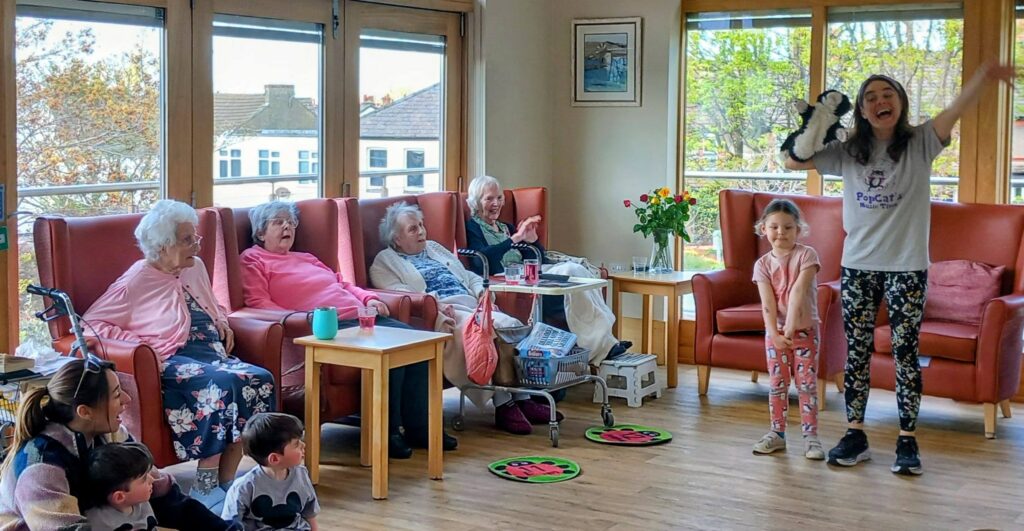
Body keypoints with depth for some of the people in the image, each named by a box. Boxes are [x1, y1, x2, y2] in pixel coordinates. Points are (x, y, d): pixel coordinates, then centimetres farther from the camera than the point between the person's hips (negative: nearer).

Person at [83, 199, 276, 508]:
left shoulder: (195, 268, 17)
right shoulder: (137, 281, -3)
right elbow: (91, 322, -5)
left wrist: (221, 322, 13)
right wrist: (140, 344, -14)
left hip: (211, 353, 7)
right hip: (170, 362, -7)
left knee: (260, 380, -24)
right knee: (224, 383, -35)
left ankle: (225, 482, -21)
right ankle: (205, 487, -25)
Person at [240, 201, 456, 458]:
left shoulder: (307, 259, 33)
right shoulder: (253, 260, 9)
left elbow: (343, 283, 34)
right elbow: (258, 302, -6)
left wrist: (368, 298, 12)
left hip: (360, 316, 8)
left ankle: (418, 427, -9)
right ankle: (387, 432, -19)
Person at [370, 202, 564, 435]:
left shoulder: (434, 248, 32)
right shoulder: (385, 262, 10)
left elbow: (468, 275, 29)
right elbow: (398, 294, -8)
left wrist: (482, 292, 7)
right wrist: (435, 302, -21)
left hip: (471, 304, 7)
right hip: (442, 312, -7)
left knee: (514, 325, -21)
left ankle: (524, 400, -24)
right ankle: (503, 405, -31)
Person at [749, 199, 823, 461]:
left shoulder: (806, 255, -9)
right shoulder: (763, 264, 0)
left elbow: (799, 292, -17)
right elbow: (767, 303, -8)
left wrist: (790, 328, -24)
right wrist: (775, 334, -19)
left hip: (804, 329, -3)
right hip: (775, 331, 3)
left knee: (807, 384, 0)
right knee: (777, 383, 7)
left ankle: (810, 436, 4)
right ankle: (777, 432, 16)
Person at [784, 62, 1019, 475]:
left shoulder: (919, 144, -2)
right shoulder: (847, 153, 6)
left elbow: (955, 111, -21)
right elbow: (792, 162, 6)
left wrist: (984, 77, -39)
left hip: (907, 267, -2)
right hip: (858, 266, 3)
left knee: (905, 352, 2)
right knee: (856, 351, 6)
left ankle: (907, 440, 10)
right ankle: (855, 435, 16)